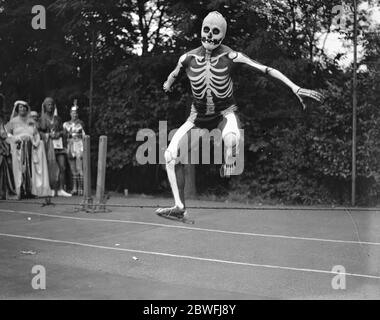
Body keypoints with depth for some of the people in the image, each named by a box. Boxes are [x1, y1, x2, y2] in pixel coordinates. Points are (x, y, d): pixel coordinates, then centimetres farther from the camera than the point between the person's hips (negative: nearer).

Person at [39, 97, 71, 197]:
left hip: (58, 144, 2)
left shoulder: (57, 118, 16)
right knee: (50, 166, -7)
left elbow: (62, 131, 15)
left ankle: (61, 190, -8)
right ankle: (52, 189, -2)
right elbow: (41, 131, 1)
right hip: (48, 144, -2)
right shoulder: (43, 118, 8)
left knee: (62, 167, -8)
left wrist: (59, 133, -5)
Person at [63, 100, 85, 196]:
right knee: (73, 169, 5)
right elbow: (65, 136, 14)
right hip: (70, 145, 4)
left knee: (79, 169, -9)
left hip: (79, 145, -4)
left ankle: (80, 188, -8)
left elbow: (84, 136, 3)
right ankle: (74, 188, 10)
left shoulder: (80, 123, 3)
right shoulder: (66, 124, 12)